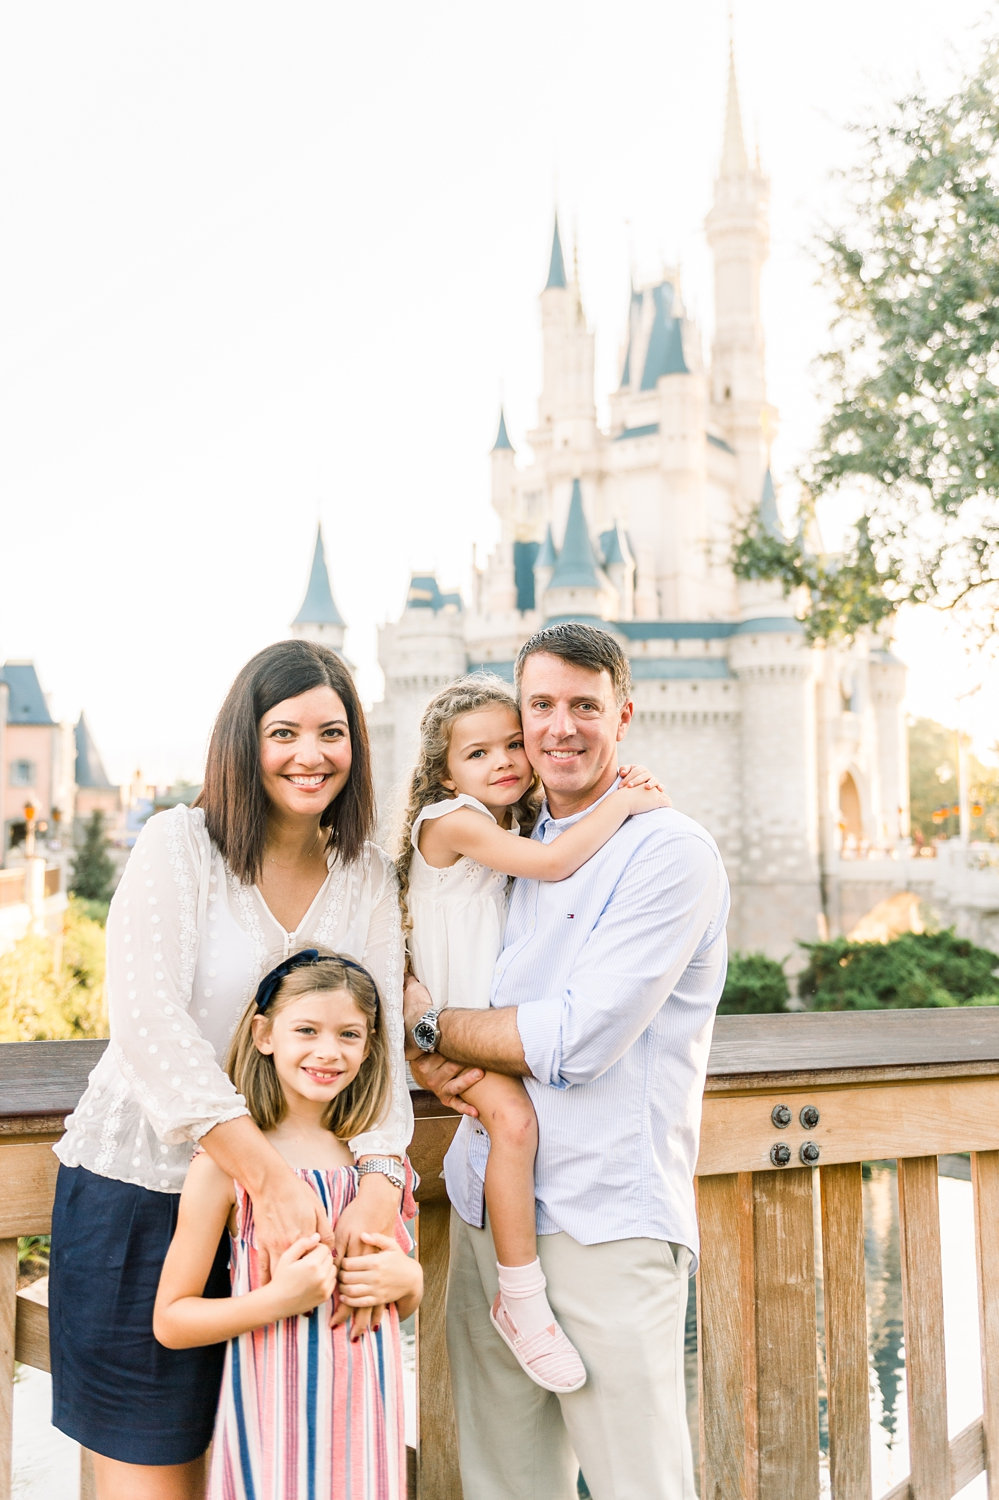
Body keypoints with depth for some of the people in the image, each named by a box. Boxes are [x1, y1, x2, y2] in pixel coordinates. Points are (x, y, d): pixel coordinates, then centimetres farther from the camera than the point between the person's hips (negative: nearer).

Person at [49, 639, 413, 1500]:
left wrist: (380, 1182, -24)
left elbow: (378, 1038, -6)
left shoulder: (369, 879, 3)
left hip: (288, 1204, 4)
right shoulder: (179, 844, -10)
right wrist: (266, 1170, -32)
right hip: (138, 1190, -4)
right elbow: (146, 1018, -21)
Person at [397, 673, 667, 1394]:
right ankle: (521, 1299, -17)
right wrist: (622, 804, -15)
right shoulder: (453, 820, -14)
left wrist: (625, 792, 1)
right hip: (455, 1016, -9)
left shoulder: (518, 821, 12)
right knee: (514, 1116, -29)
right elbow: (552, 862, -23)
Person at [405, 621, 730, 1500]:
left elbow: (579, 1040, -16)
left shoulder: (670, 852, -9)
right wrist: (436, 1060, -4)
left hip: (606, 1222, -6)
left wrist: (430, 1027, -4)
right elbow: (427, 981, 19)